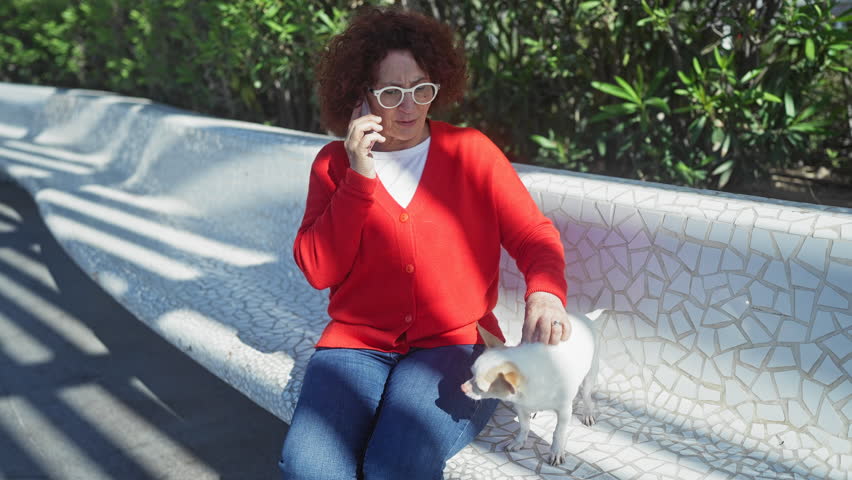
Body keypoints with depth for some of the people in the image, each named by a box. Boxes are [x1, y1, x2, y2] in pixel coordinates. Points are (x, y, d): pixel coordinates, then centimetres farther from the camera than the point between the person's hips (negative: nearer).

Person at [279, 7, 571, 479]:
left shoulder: (471, 151, 4)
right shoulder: (335, 164, 6)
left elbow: (533, 235, -1)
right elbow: (317, 270, -4)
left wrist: (545, 292, -23)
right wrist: (359, 176, -12)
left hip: (456, 342, -1)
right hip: (357, 345, 2)